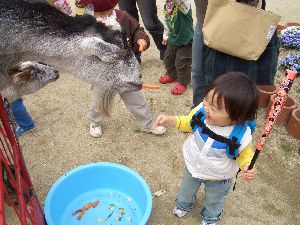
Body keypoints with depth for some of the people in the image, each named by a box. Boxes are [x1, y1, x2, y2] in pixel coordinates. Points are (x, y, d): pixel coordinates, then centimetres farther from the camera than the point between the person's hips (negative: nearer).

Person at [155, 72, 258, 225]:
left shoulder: (240, 135, -37)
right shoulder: (201, 111, -32)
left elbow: (245, 154, -16)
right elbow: (187, 123, -10)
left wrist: (247, 167, -37)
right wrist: (169, 120, -27)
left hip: (218, 178, -2)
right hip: (193, 166, 3)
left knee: (213, 200, 30)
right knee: (186, 189, 33)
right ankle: (184, 204, 69)